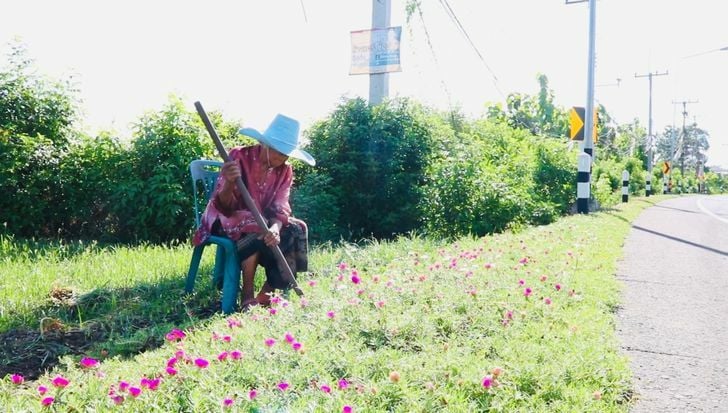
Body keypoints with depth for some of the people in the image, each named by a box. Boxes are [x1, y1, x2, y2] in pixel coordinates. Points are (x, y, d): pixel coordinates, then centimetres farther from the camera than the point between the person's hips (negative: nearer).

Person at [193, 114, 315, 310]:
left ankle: (265, 297, -19)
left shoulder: (285, 171, -3)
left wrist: (275, 228, -37)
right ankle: (248, 296, -27)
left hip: (263, 221, 5)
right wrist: (230, 183, -43)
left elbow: (280, 208, -14)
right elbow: (223, 207, -21)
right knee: (254, 228, -36)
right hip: (228, 220, -5)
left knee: (295, 231, -21)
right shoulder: (239, 157, -18)